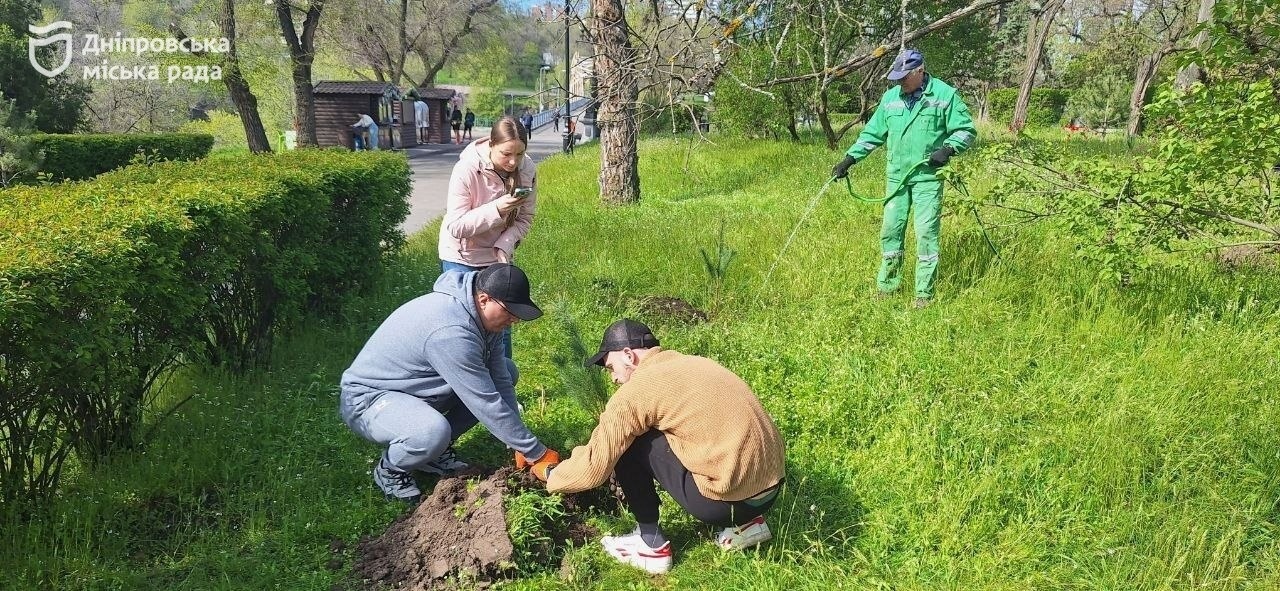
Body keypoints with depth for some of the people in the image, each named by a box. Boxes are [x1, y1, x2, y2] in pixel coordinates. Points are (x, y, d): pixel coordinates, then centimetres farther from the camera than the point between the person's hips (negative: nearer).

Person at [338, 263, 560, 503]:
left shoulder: (482, 313, -8)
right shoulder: (451, 331, -35)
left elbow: (500, 380, -5)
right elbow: (487, 403, -33)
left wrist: (520, 447, -9)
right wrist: (537, 455, -25)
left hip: (417, 386, 9)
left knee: (507, 371, 3)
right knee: (432, 433, -39)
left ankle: (437, 450, 8)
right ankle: (388, 470, -4)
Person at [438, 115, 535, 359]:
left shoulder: (527, 169, -14)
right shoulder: (467, 170, -25)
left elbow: (525, 219, -4)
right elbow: (455, 226, -25)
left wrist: (504, 247, -20)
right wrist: (496, 209, -36)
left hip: (499, 256, 4)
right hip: (462, 258, -3)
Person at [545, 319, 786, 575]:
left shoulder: (636, 391, -7)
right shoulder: (695, 364, 17)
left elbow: (593, 468, -6)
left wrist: (552, 478, 16)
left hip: (730, 499, -8)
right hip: (769, 489, 8)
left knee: (627, 444, 3)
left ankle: (651, 545, 11)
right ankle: (744, 523, 19)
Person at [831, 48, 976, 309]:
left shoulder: (945, 95, -4)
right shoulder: (890, 97, 9)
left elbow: (967, 130, -1)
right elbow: (872, 133, 16)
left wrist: (948, 148, -19)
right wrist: (850, 158, 8)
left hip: (928, 176, -5)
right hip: (896, 175, 5)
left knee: (926, 233, -5)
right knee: (890, 230, 9)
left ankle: (924, 293, 4)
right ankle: (887, 284, 22)